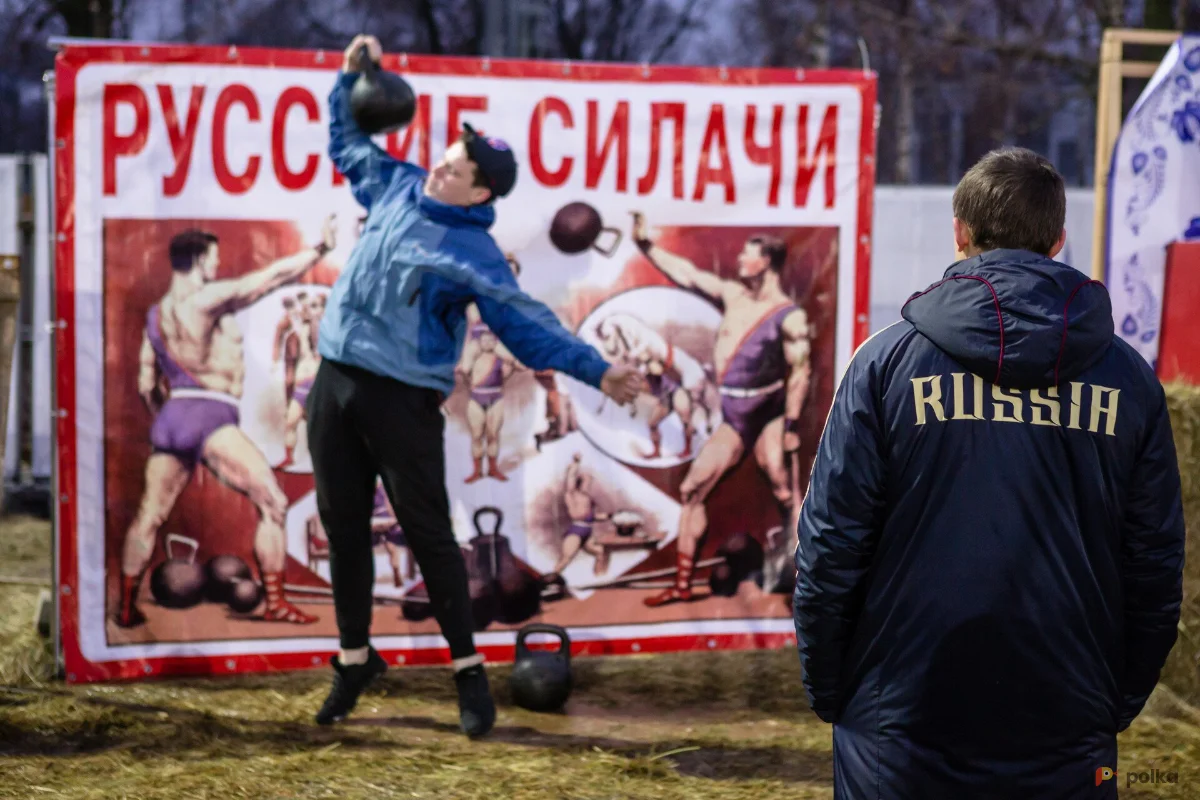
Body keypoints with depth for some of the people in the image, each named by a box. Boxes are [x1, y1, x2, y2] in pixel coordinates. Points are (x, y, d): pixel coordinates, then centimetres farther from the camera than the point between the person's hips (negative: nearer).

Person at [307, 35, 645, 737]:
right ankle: (355, 659, 23)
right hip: (336, 383, 6)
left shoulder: (474, 255, -10)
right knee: (344, 526, 10)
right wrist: (351, 76, 16)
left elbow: (528, 323, -15)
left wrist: (595, 370, -24)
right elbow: (349, 142, 26)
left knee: (427, 532, -3)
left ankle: (469, 670, 8)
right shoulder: (398, 189, 8)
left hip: (404, 399, -6)